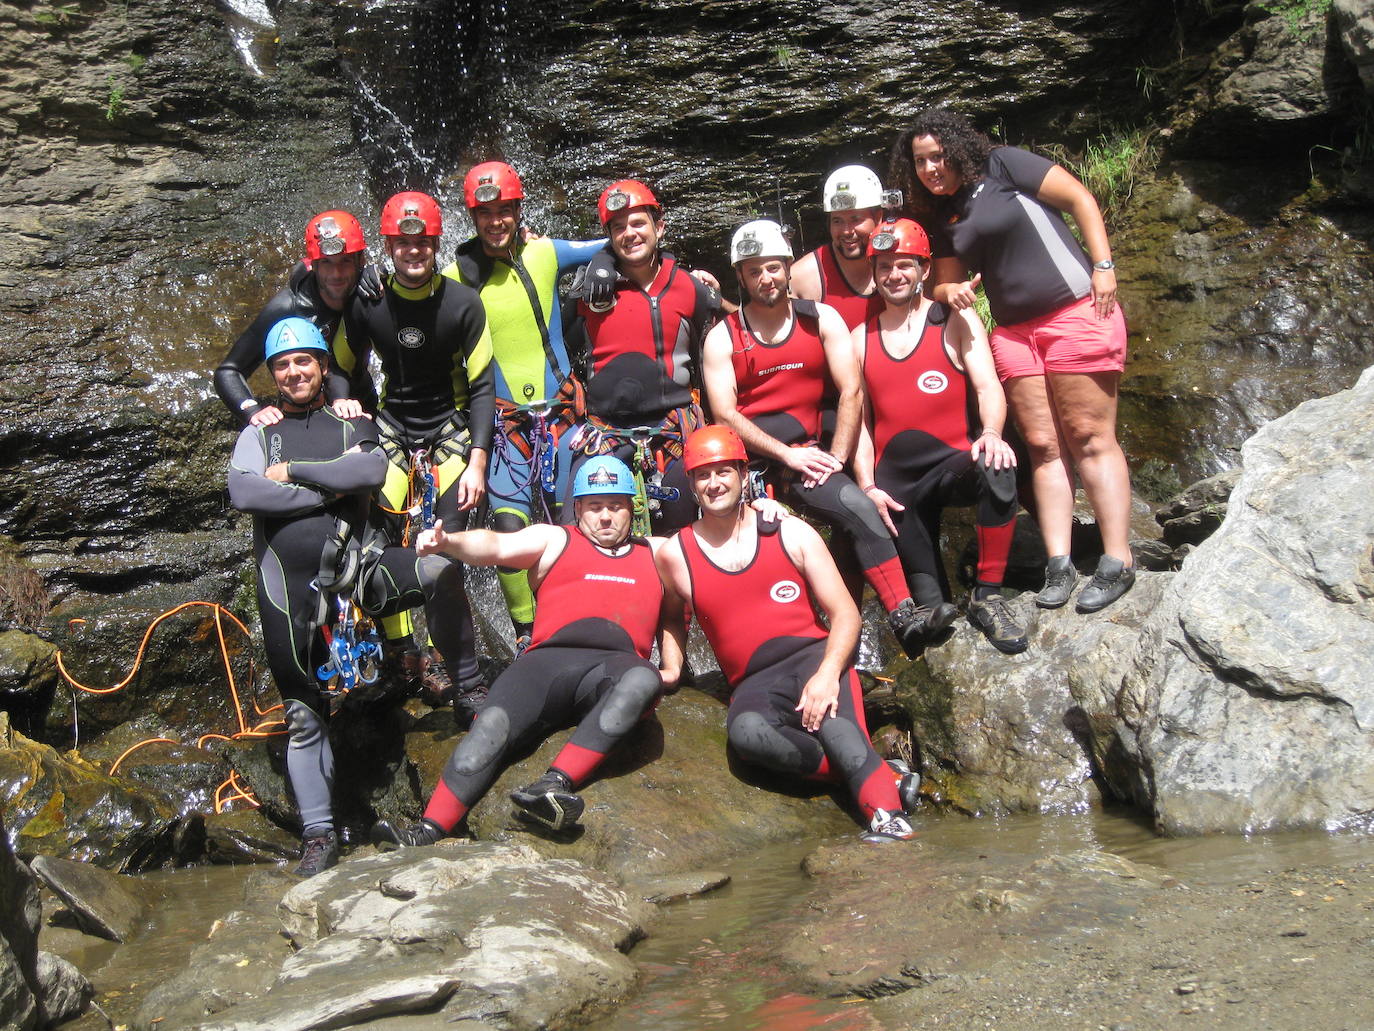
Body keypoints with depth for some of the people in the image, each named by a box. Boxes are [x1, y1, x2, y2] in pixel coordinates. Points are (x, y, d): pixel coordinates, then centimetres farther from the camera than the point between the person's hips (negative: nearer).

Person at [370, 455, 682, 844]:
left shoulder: (656, 553, 30)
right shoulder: (554, 540, 23)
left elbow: (675, 613, 30)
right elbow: (497, 546, 6)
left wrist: (672, 668, 11)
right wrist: (448, 542, -15)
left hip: (616, 665, 0)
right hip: (548, 660, 0)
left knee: (641, 680, -37)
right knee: (493, 725, -27)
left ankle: (554, 784, -45)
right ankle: (425, 834, -35)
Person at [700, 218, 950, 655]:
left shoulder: (821, 320, 7)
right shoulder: (722, 338, 3)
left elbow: (852, 392, 1)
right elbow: (725, 414, -6)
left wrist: (834, 458, -9)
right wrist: (787, 455, -14)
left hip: (806, 455, 1)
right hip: (745, 459, -1)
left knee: (861, 508, -23)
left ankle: (904, 617, -27)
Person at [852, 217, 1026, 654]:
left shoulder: (956, 322, 4)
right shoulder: (861, 339, 13)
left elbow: (988, 388, -8)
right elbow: (859, 420, 11)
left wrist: (991, 433, -31)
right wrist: (868, 487, -3)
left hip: (953, 463, -3)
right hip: (894, 483, 3)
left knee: (997, 471, -37)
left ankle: (987, 597, -27)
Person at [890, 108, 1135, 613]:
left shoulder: (1003, 167, -4)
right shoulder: (940, 219, 13)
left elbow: (1080, 198, -7)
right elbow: (947, 284, 19)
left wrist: (1103, 266, -14)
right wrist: (953, 293, -6)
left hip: (1077, 311, -7)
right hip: (1014, 331, 7)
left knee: (1090, 438, -7)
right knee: (1043, 445, 2)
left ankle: (1117, 562, -6)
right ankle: (1059, 565, 3)